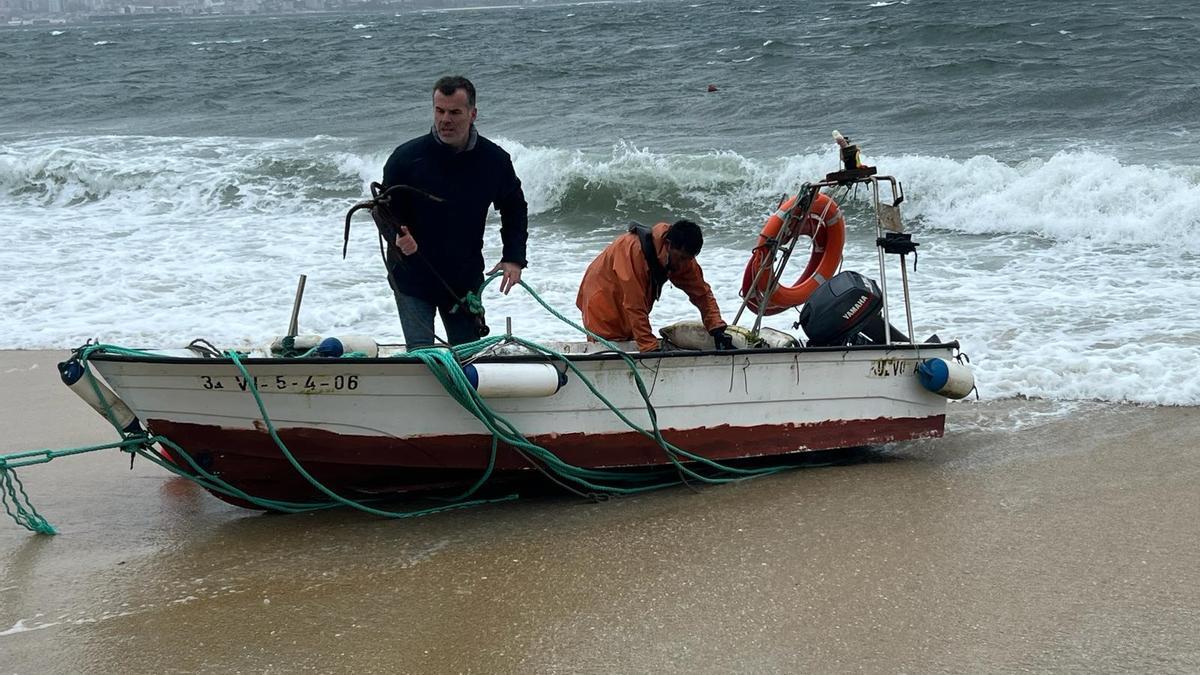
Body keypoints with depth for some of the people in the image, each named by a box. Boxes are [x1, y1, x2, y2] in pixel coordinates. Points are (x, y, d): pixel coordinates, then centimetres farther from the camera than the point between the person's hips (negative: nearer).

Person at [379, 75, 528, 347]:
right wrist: (397, 238, -28)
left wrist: (514, 258, 0)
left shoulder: (495, 159, -5)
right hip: (413, 278, -3)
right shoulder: (407, 157, -13)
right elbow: (384, 210, -5)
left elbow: (514, 209, 11)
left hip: (465, 280, 3)